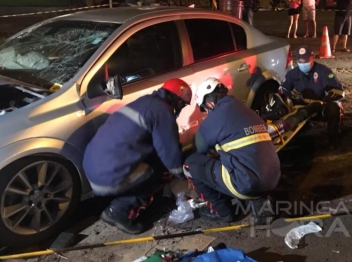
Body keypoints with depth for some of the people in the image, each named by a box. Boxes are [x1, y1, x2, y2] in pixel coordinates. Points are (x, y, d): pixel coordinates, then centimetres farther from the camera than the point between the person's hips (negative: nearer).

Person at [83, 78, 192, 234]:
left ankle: (119, 210, 17)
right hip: (109, 176, -9)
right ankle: (119, 212, 3)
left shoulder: (145, 102, 20)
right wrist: (183, 175, 15)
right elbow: (170, 151, -3)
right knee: (155, 176, 11)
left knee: (151, 160, 22)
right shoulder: (163, 112, -8)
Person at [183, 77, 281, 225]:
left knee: (191, 164, 7)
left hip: (246, 182, -8)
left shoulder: (216, 116, -4)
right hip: (271, 179, 8)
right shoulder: (247, 112, 18)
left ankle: (220, 210, 14)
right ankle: (257, 202, 14)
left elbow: (201, 149, 13)